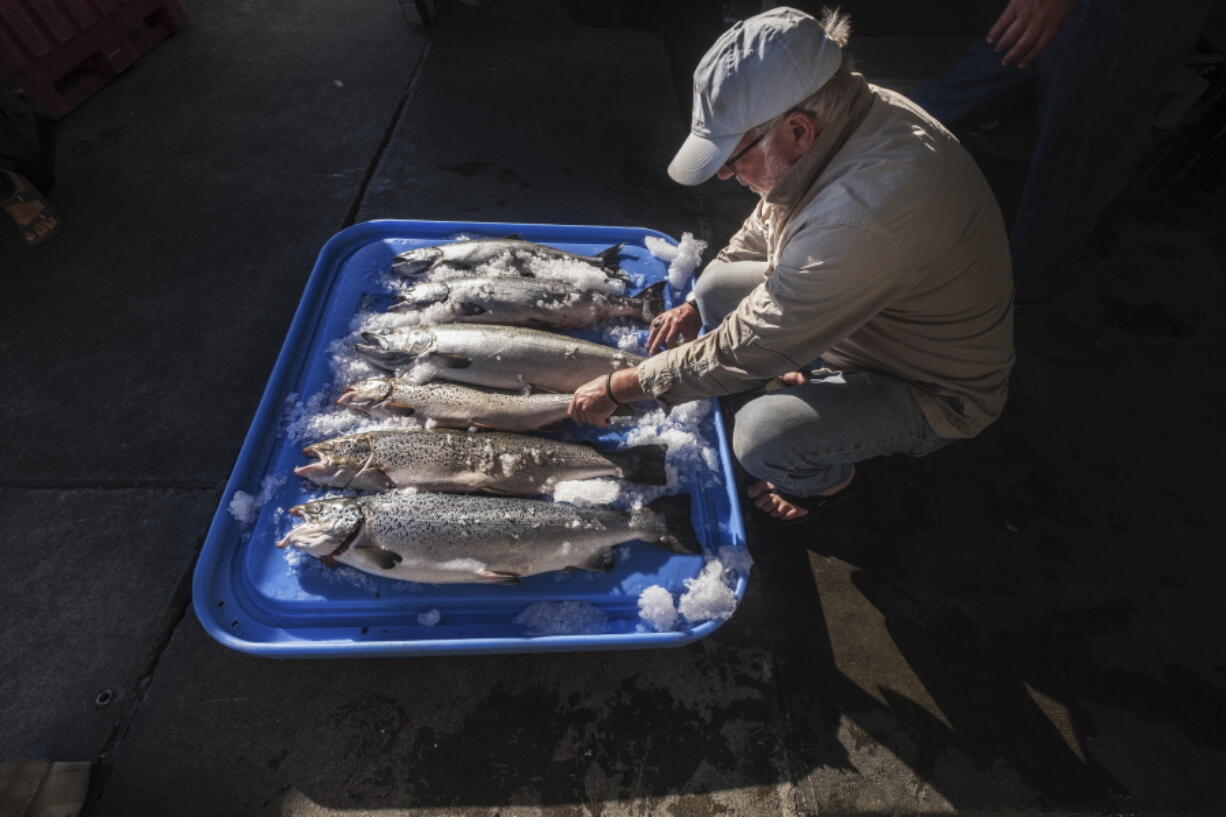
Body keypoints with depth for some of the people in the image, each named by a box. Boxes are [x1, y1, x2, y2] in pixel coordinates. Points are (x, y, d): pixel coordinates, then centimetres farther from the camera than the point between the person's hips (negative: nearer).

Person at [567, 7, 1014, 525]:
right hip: (864, 319, 8)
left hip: (933, 389, -7)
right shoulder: (837, 113, -11)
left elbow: (744, 351, -32)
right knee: (718, 284, 0)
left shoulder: (864, 218, -39)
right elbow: (767, 224, 7)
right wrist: (696, 305, 3)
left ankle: (827, 479, 7)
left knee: (763, 439, -30)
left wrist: (617, 389, -20)